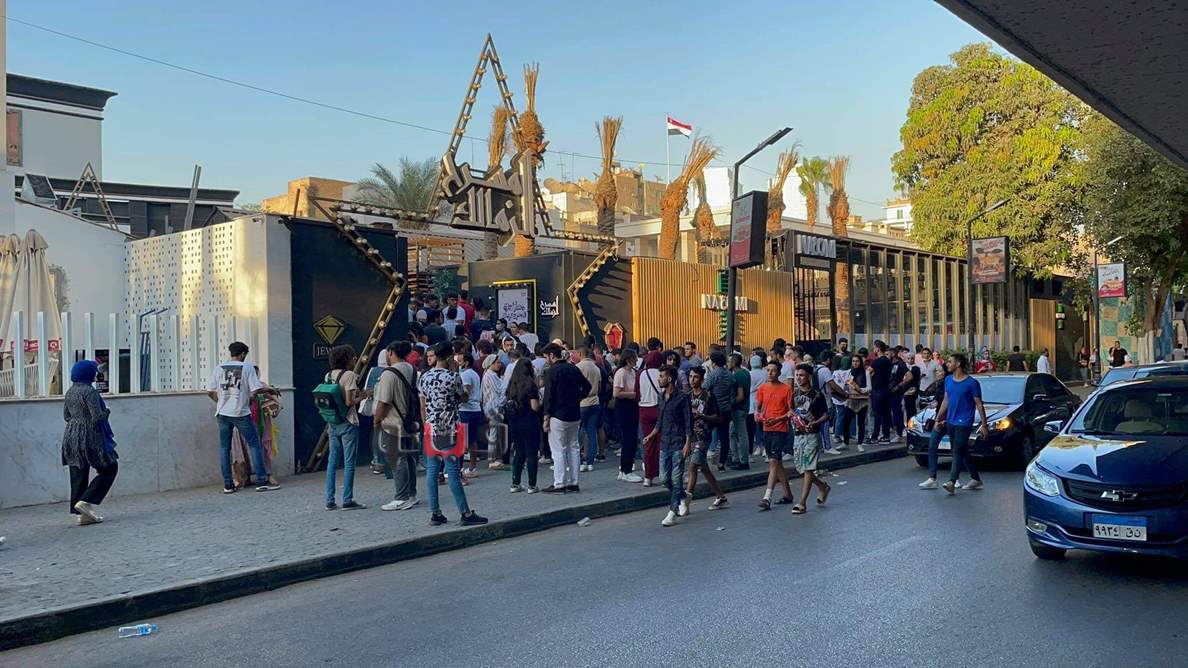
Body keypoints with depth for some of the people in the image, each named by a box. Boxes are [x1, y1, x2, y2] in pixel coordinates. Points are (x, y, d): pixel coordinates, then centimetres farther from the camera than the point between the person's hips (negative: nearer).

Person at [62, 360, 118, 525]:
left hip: (71, 437, 8)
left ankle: (82, 514, 12)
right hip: (89, 437, -8)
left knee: (78, 475, 9)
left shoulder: (69, 392, 10)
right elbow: (97, 417, -20)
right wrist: (106, 412, -1)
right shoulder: (90, 392, -16)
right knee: (109, 468, 5)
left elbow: (66, 416, 17)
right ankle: (86, 502, -5)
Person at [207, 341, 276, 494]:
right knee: (254, 444, 5)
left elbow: (210, 392, 6)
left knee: (224, 447, 10)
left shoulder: (218, 368, 5)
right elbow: (256, 390, -12)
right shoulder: (247, 368, -5)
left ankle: (228, 484, 11)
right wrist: (268, 389, 8)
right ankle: (262, 481, 3)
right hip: (241, 413, -4)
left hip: (222, 413, 4)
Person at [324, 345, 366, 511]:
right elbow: (349, 402, -17)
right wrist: (360, 398, 0)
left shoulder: (328, 375, 10)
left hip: (333, 423, 7)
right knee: (349, 462, 0)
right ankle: (348, 500, 2)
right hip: (348, 423, -7)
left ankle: (330, 500, 12)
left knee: (332, 462, 10)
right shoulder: (349, 375, -12)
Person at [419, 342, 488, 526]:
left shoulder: (424, 377, 6)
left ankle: (435, 513, 9)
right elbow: (463, 397, 3)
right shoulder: (452, 376, -11)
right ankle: (466, 514, 0)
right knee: (453, 471, -4)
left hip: (431, 429, 5)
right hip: (448, 430, -5)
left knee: (432, 471, 7)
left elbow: (422, 406, 10)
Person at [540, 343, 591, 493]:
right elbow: (587, 386, 15)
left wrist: (546, 418, -10)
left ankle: (559, 485, -1)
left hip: (558, 416, -7)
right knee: (573, 448, 13)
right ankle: (573, 483, 16)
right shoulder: (573, 369, 8)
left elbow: (549, 396, -14)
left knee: (558, 450, -2)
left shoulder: (551, 371, -12)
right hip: (575, 415, 7)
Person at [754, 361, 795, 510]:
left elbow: (790, 411, -6)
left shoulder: (786, 389, -5)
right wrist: (757, 415, -7)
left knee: (773, 462, -13)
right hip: (767, 429, 6)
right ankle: (788, 494, 25)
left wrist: (777, 419, -19)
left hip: (780, 430, -6)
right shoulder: (763, 388, 9)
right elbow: (757, 407, 14)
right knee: (777, 463, 13)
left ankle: (767, 498, -16)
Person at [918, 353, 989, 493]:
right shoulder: (948, 380, 12)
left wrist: (984, 425, -9)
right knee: (962, 452, 11)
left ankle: (952, 482, -17)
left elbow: (979, 405, -6)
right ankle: (976, 480, 20)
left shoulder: (972, 383, -7)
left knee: (958, 451, -11)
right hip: (950, 421, 7)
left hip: (964, 423, -7)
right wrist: (938, 420, 12)